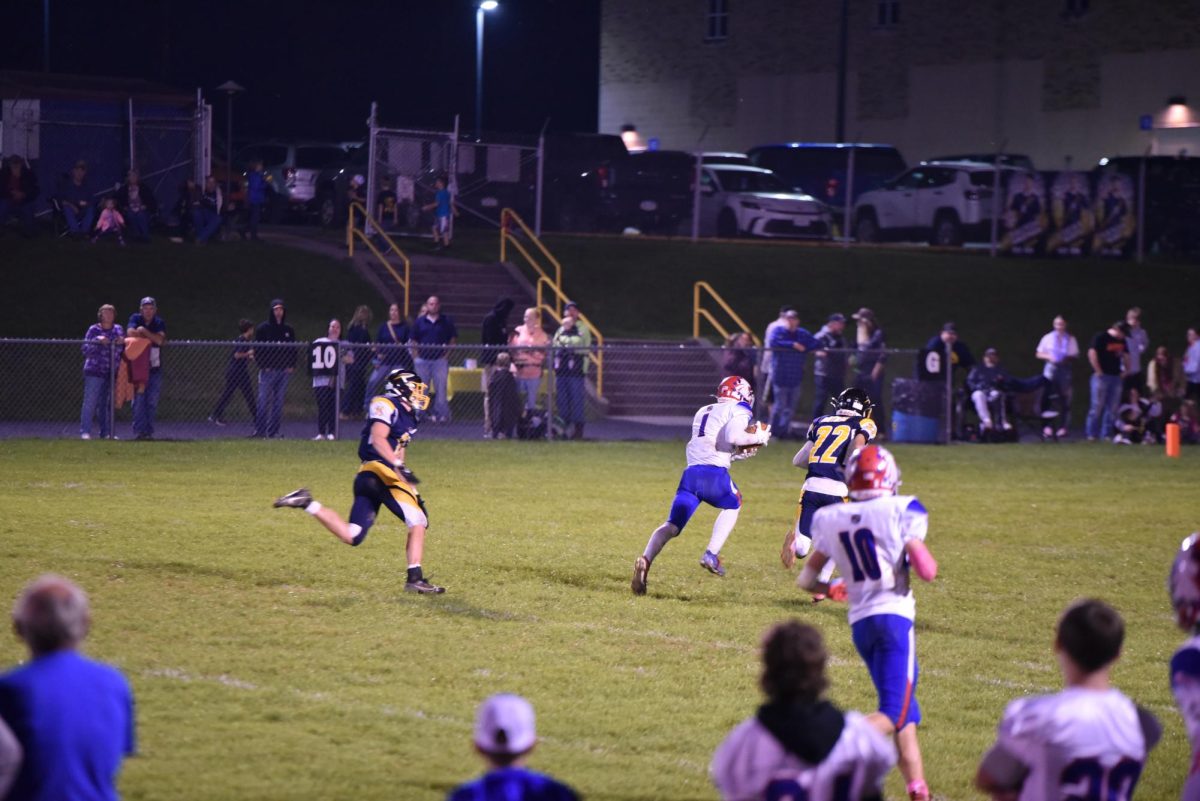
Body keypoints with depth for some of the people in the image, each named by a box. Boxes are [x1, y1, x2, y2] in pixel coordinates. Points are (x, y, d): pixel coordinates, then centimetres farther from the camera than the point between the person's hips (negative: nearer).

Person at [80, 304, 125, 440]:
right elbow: (85, 349, -3)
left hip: (111, 373, 4)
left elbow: (123, 350, 14)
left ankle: (105, 432, 12)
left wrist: (121, 343, -8)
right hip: (94, 372, -4)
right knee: (90, 402, -9)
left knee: (106, 403, 8)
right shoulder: (94, 329, 1)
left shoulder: (118, 329, 13)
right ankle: (85, 432, -9)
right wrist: (97, 341, -17)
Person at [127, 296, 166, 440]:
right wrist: (151, 337, -9)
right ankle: (139, 431, -6)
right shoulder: (135, 319, 3)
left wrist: (143, 331, -11)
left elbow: (160, 340, -11)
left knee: (152, 401, 1)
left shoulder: (159, 323, 5)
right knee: (138, 400, -7)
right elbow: (130, 333, -16)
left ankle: (149, 431, 5)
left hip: (154, 368, 1)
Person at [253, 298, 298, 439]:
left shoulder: (289, 330, 11)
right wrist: (263, 365, -10)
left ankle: (274, 431, 8)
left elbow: (293, 349, 16)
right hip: (268, 370, -4)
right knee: (264, 400, -7)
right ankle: (259, 430, -4)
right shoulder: (263, 328, 0)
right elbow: (257, 349, -1)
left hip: (284, 370, 4)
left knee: (279, 402, 4)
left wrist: (291, 365, 3)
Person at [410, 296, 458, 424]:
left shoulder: (447, 321, 5)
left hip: (440, 359, -2)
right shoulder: (420, 321, 8)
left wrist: (447, 352, -3)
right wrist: (415, 356, 1)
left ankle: (441, 414, -1)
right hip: (422, 359, 2)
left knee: (441, 388, -4)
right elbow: (412, 340, 10)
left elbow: (454, 339, 9)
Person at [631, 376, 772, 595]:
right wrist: (758, 437, 2)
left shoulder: (702, 412, 28)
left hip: (691, 473, 5)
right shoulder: (738, 411, 5)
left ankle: (646, 560, -19)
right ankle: (711, 555, 9)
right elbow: (733, 436, -14)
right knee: (733, 505, 24)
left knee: (672, 525, 5)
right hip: (714, 473, -5)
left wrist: (741, 453, 28)